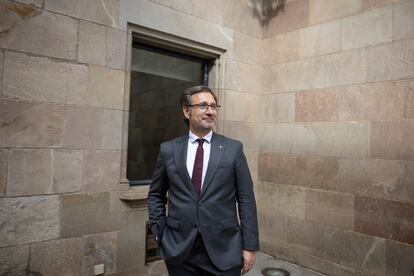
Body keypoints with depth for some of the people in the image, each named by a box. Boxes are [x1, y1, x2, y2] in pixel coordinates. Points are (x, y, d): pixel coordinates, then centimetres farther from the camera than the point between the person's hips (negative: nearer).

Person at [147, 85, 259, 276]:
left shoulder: (233, 148, -2)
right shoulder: (168, 150, 1)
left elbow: (246, 199, -2)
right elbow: (155, 195, 11)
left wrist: (249, 246, -3)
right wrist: (160, 231, 2)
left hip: (224, 251, -1)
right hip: (179, 250, 1)